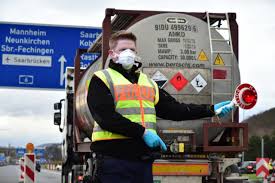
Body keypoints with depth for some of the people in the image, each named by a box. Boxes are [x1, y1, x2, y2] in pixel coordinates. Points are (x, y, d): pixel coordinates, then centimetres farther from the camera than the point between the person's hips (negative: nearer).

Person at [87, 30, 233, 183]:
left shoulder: (148, 83, 22)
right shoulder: (102, 79, 0)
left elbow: (174, 109, 17)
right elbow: (106, 117, -14)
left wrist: (211, 110, 8)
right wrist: (142, 132, -20)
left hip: (144, 160, 6)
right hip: (113, 160, -6)